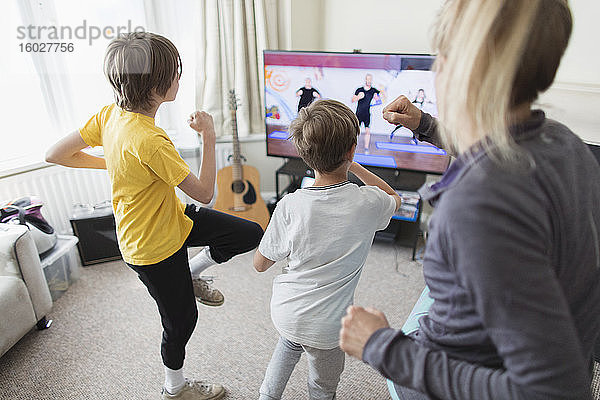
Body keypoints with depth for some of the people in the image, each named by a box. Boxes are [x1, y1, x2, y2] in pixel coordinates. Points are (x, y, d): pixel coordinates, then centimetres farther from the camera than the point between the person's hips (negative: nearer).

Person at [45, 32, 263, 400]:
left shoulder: (110, 115, -8)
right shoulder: (149, 140, -34)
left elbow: (56, 154, 3)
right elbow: (204, 192, -26)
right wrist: (208, 137, -20)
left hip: (173, 217, 8)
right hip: (154, 245, -8)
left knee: (251, 234, 6)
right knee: (182, 320, 15)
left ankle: (191, 276, 27)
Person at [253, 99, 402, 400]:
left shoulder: (290, 206, -18)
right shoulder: (368, 203, -18)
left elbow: (260, 264, -4)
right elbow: (393, 198, 10)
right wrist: (352, 165, 6)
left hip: (284, 311, 2)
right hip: (323, 327, -1)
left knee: (289, 343, 36)